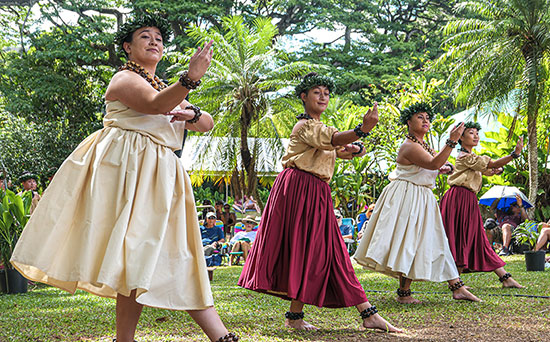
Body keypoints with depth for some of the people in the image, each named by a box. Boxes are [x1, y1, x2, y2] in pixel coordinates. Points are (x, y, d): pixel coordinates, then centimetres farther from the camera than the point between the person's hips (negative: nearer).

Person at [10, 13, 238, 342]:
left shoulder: (167, 89, 26)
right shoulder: (125, 79, 0)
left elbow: (208, 124, 21)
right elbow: (156, 105, -22)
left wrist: (192, 114, -3)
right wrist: (191, 78, -37)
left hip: (159, 176, 8)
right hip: (123, 168, -7)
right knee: (136, 253, -14)